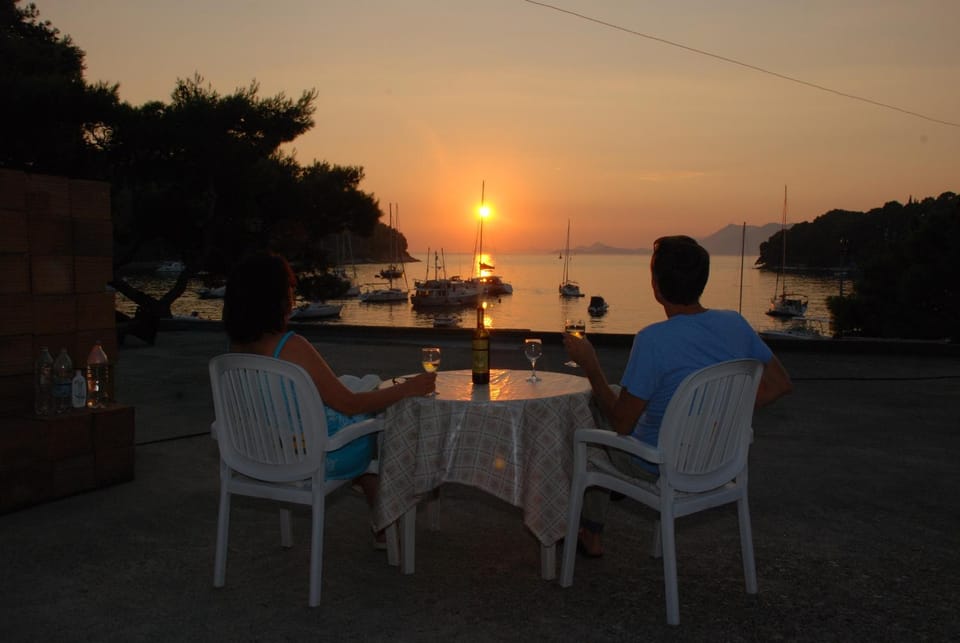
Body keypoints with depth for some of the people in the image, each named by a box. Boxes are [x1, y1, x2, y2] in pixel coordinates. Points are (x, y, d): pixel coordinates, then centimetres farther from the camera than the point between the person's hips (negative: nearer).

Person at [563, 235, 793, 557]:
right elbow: (780, 384, 2)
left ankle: (592, 536, 41)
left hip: (660, 468, -6)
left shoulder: (653, 340, -30)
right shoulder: (735, 324, -10)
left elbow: (621, 423, -23)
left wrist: (589, 364, -14)